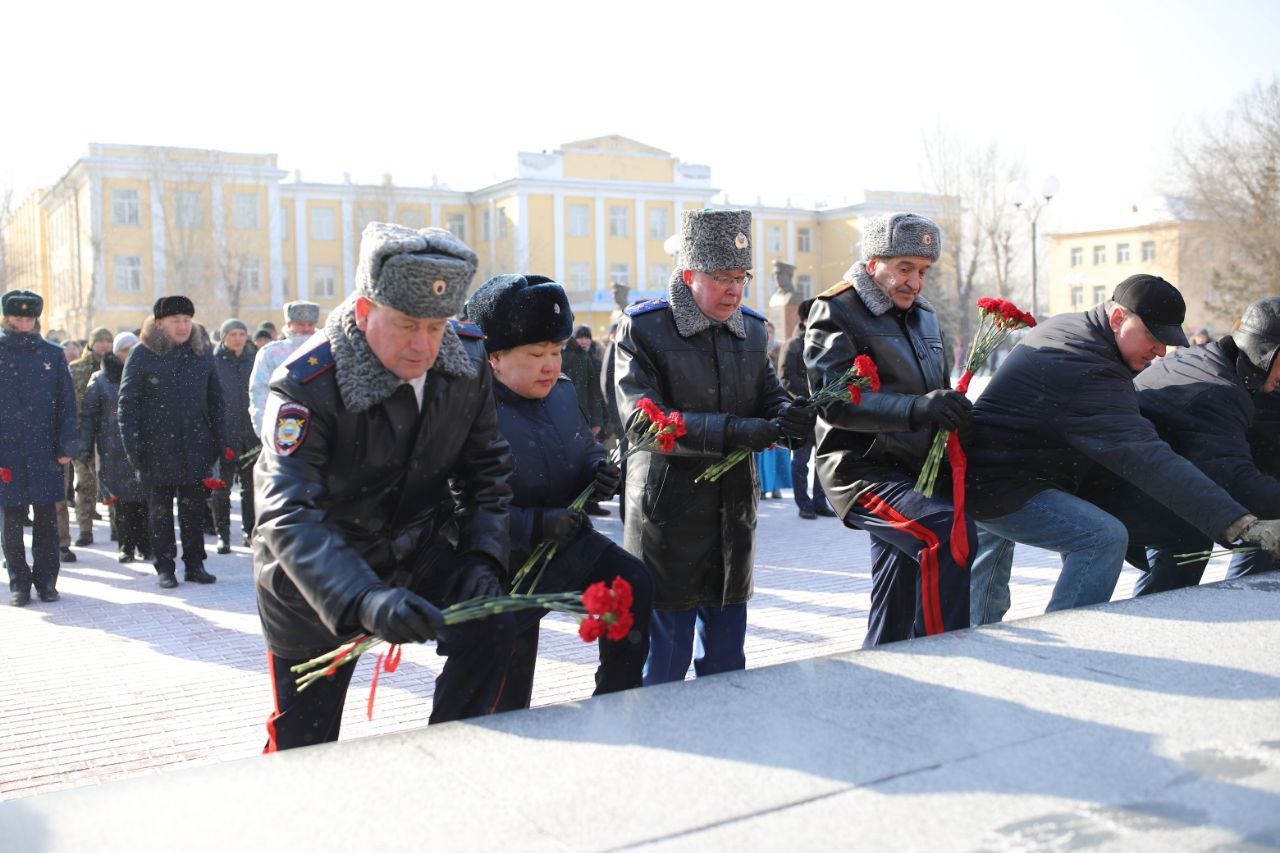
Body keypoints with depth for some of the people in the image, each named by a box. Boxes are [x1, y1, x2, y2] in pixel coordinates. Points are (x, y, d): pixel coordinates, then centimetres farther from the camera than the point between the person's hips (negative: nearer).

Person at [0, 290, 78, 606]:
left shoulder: (52, 354, 7)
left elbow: (66, 402, 7)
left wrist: (66, 446, 0)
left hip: (44, 451, 1)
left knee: (46, 519, 4)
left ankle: (46, 580, 14)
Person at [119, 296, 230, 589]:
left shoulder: (202, 352, 9)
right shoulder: (142, 355, -2)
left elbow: (215, 398, 13)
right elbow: (127, 402, -3)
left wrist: (220, 440, 6)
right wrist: (132, 445, -10)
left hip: (196, 447, 3)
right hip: (157, 448, -3)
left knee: (194, 508, 7)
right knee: (160, 510, 6)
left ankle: (194, 565, 16)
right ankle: (164, 567, 14)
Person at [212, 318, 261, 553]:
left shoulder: (253, 361, 9)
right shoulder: (214, 363, -1)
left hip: (251, 434, 3)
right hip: (224, 434, -2)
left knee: (251, 485, 7)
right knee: (222, 486, 3)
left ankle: (250, 531, 18)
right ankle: (223, 535, 11)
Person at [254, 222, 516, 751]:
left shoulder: (467, 361, -12)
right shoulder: (308, 386, -28)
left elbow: (485, 469, 2)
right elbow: (288, 516, -38)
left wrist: (482, 556, -14)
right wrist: (364, 600, -53)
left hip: (418, 547, 4)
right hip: (315, 568, -3)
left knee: (492, 625, -21)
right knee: (305, 740, 3)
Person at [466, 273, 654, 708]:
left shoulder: (563, 392, 2)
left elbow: (588, 449, 19)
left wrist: (599, 472, -6)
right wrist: (536, 526, -34)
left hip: (571, 542, 7)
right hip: (512, 565, -7)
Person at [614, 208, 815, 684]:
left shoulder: (751, 329, 10)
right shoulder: (642, 328, -10)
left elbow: (769, 393, 11)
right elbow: (642, 420, -20)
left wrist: (788, 415, -15)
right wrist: (735, 432, -29)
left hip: (734, 515, 6)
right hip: (668, 518, -6)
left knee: (726, 662, 16)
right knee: (663, 666, 3)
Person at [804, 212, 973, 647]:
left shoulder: (923, 315, 18)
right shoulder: (835, 312, -8)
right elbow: (835, 402, -23)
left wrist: (954, 411, 9)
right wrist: (915, 409, -35)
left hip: (917, 473, 8)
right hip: (865, 473, -8)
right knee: (950, 530, -30)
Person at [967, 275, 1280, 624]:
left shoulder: (1063, 325, 5)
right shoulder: (1091, 376, -26)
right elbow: (1151, 464, -33)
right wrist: (1241, 524, -37)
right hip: (999, 488, -11)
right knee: (1106, 537, -19)